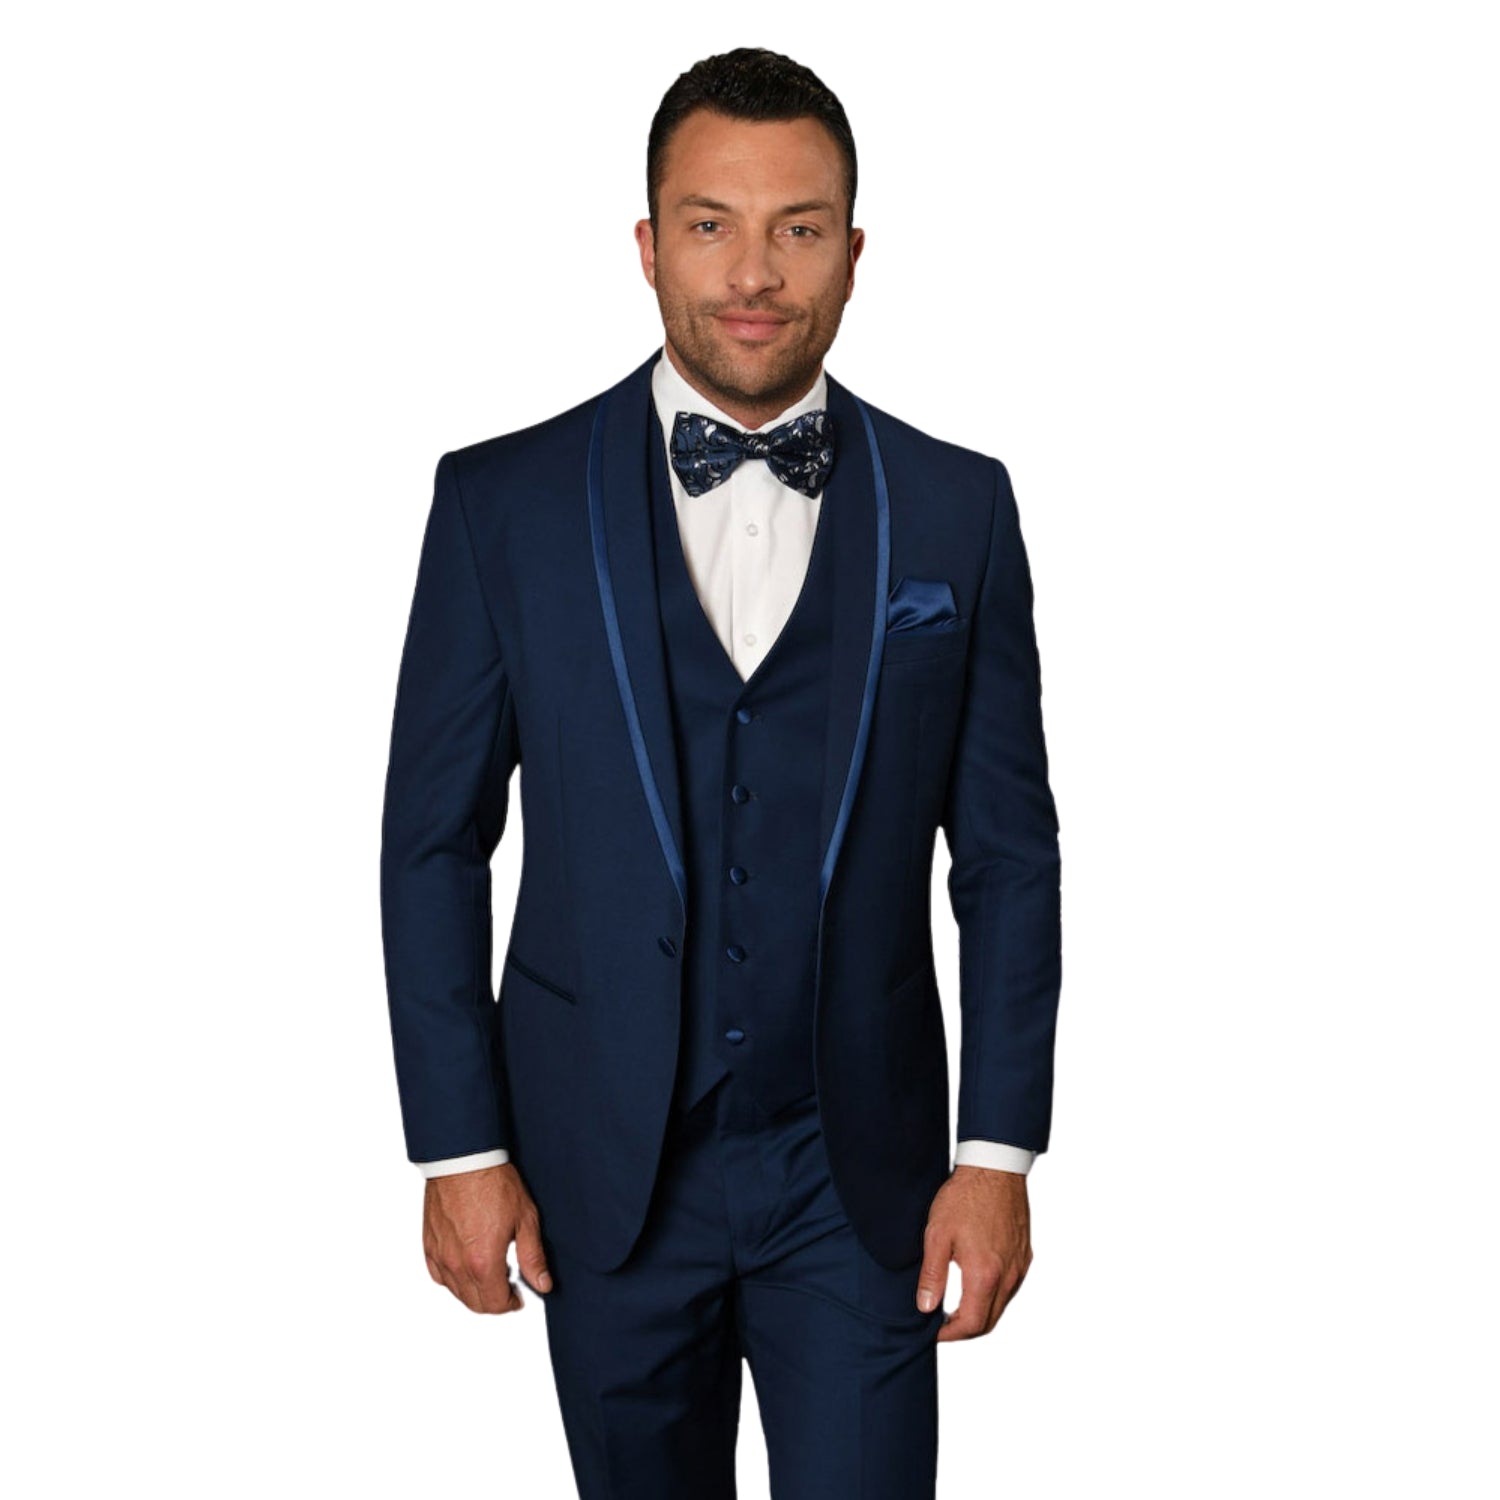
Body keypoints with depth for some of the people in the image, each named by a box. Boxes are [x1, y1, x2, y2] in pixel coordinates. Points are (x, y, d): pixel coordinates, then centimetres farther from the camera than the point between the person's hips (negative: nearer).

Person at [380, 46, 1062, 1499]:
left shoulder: (956, 509, -1)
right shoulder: (501, 503, -4)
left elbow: (1009, 849, 2)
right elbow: (434, 842, 0)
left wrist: (1000, 1151, -2)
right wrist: (458, 1147, -3)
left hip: (860, 1175, 0)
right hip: (603, 1172, 0)